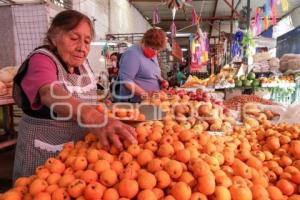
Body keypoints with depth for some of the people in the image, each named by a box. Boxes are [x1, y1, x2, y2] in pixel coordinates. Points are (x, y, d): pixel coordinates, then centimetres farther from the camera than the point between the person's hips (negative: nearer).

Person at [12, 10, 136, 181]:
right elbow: (51, 94, -41)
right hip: (45, 154, -6)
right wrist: (91, 115, -58)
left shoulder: (80, 62, 1)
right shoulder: (41, 60, -19)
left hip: (80, 149, 7)